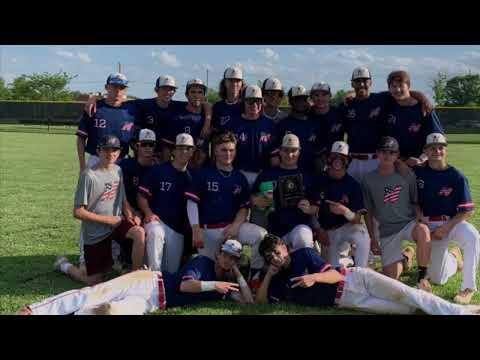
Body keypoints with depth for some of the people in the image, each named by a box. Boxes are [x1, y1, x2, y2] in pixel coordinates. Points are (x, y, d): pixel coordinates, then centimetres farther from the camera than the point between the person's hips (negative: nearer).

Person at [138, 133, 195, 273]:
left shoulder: (190, 177, 7)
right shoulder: (158, 170, -3)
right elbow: (142, 196, -2)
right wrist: (149, 213, -17)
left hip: (178, 228, 4)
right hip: (156, 221, -4)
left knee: (173, 270, 2)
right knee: (155, 232, -37)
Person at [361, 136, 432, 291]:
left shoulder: (407, 175, -2)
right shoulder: (368, 180, -2)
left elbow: (415, 202, 5)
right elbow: (368, 212, 4)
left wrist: (419, 220, -13)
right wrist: (373, 239, 3)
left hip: (409, 223, -1)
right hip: (387, 231, 1)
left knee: (423, 231, -38)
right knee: (391, 277, -5)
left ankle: (422, 277, -19)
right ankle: (405, 255, 30)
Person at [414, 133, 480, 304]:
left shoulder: (457, 177, -8)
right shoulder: (418, 172, -3)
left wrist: (446, 227, -18)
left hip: (453, 222, -2)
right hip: (430, 226, 2)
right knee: (437, 279, 3)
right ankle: (453, 257, 36)